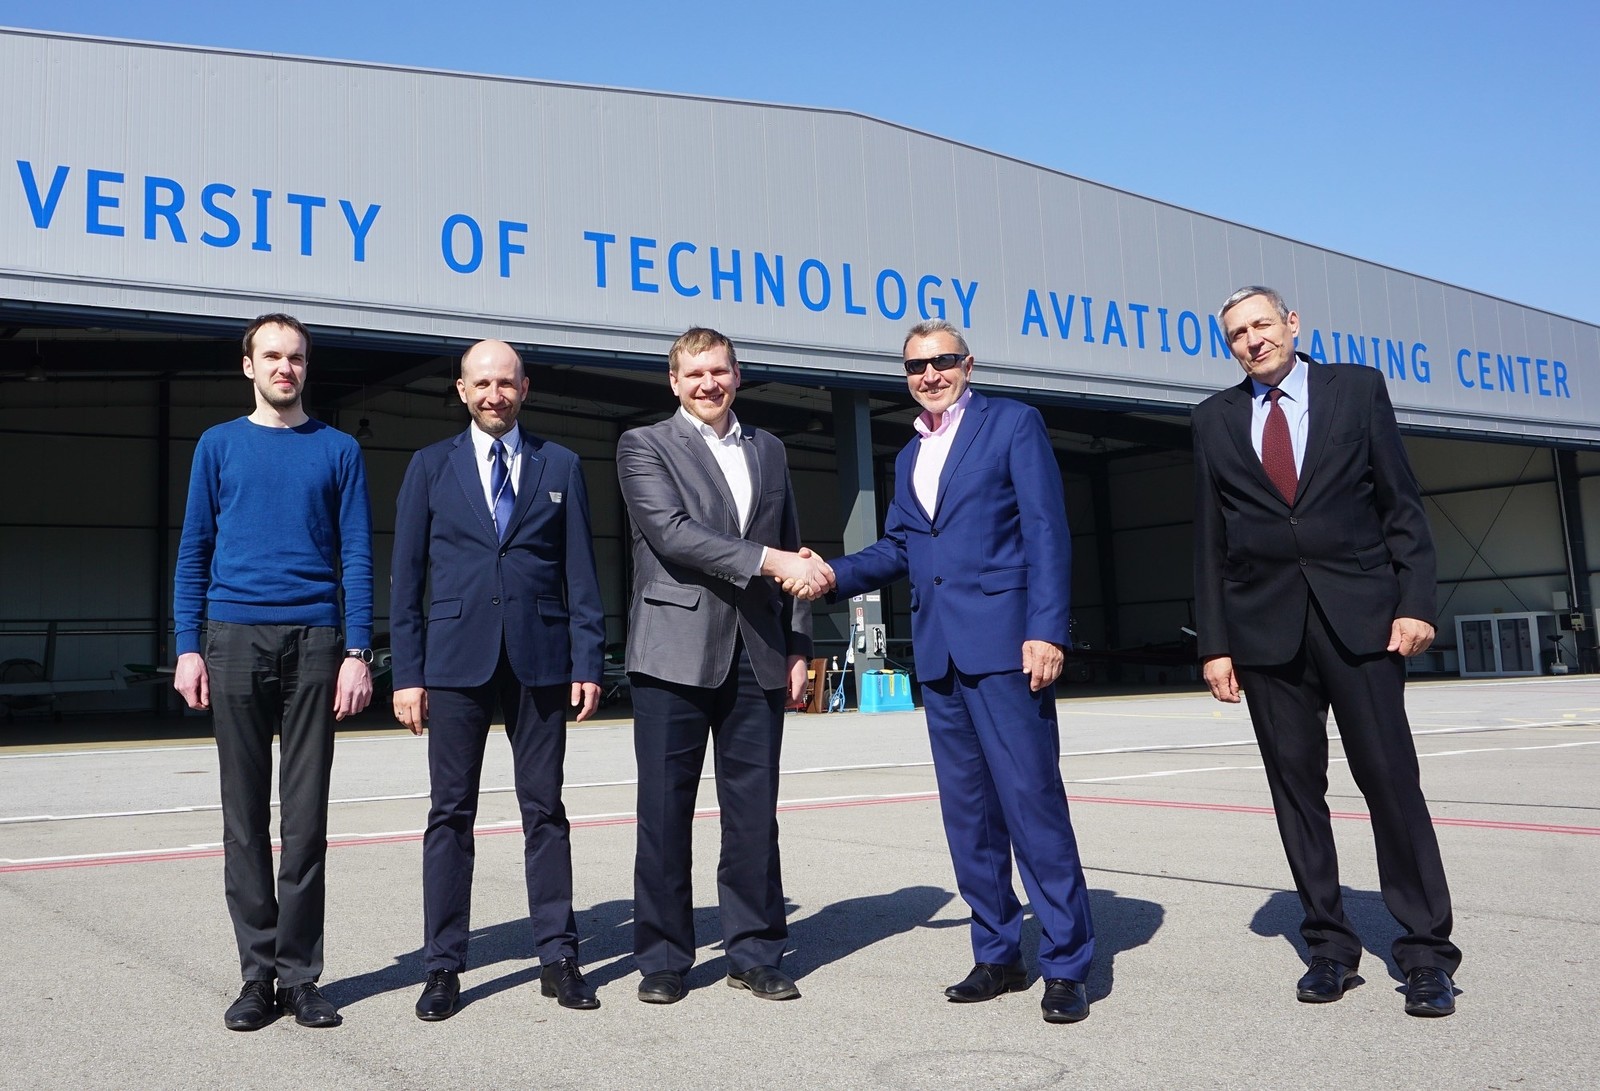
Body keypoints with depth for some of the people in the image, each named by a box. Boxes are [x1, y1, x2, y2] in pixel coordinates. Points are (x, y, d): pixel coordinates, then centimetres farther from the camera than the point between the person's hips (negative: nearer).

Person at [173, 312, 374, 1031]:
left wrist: (358, 653, -5)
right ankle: (258, 973, 13)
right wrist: (188, 647, 0)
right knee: (245, 813, 4)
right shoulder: (218, 446, 10)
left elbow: (357, 556, 4)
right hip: (236, 640, 1)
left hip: (314, 641, -1)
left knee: (306, 814, 1)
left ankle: (300, 975, 10)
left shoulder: (338, 451, 8)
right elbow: (194, 552, 9)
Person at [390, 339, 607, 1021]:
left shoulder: (559, 466, 9)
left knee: (545, 810, 5)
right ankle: (443, 966, 12)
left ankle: (557, 957, 13)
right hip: (457, 659, 0)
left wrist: (588, 663, -1)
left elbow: (581, 574, 6)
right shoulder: (431, 466, 9)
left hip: (540, 660, 0)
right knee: (451, 813, 3)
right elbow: (407, 576, 6)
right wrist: (407, 673, -1)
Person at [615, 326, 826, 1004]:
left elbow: (793, 552, 18)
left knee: (755, 812, 6)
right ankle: (663, 958, 14)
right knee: (665, 810, 2)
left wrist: (797, 648, 11)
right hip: (676, 654, -3)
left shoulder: (769, 450, 17)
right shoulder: (644, 446, 3)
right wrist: (768, 560, -19)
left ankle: (754, 953, 18)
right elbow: (673, 532, -12)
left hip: (757, 656, 4)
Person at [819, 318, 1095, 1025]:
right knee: (967, 809, 9)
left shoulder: (1013, 423, 2)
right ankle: (997, 955, 19)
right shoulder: (909, 458, 21)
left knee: (1032, 799, -7)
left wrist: (1047, 630, -15)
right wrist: (835, 575, 1)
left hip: (1004, 642, -6)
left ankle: (1066, 963, 2)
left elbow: (1047, 531, -6)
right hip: (938, 651, 7)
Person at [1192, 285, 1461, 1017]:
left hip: (1358, 612, -2)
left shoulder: (1357, 388, 6)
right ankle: (1330, 945, 14)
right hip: (1266, 625, 2)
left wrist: (1415, 600, -7)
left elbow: (1401, 503, 3)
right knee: (1295, 784, 4)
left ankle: (1427, 954, 5)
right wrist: (1215, 641, 3)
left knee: (1390, 776, -3)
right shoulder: (1215, 419, 10)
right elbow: (1210, 539, 8)